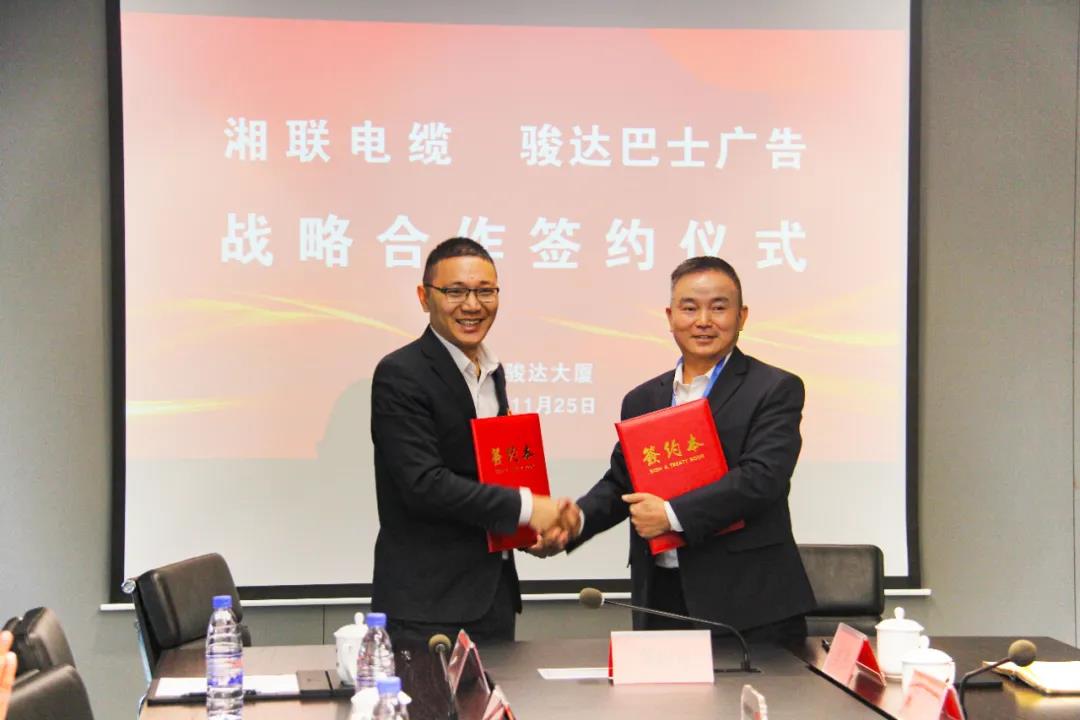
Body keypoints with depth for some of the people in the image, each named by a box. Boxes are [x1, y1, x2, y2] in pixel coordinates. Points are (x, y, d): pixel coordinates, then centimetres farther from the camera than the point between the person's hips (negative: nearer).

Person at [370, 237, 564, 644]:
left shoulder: (492, 371, 12)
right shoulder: (400, 375, -13)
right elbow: (424, 484, -21)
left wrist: (536, 526, 3)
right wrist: (524, 507, -17)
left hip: (495, 592, 8)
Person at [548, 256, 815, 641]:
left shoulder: (776, 390, -3)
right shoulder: (642, 400, 14)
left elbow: (762, 477, -14)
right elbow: (620, 482, 19)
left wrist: (672, 514, -16)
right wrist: (579, 518, -1)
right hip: (661, 598, 4)